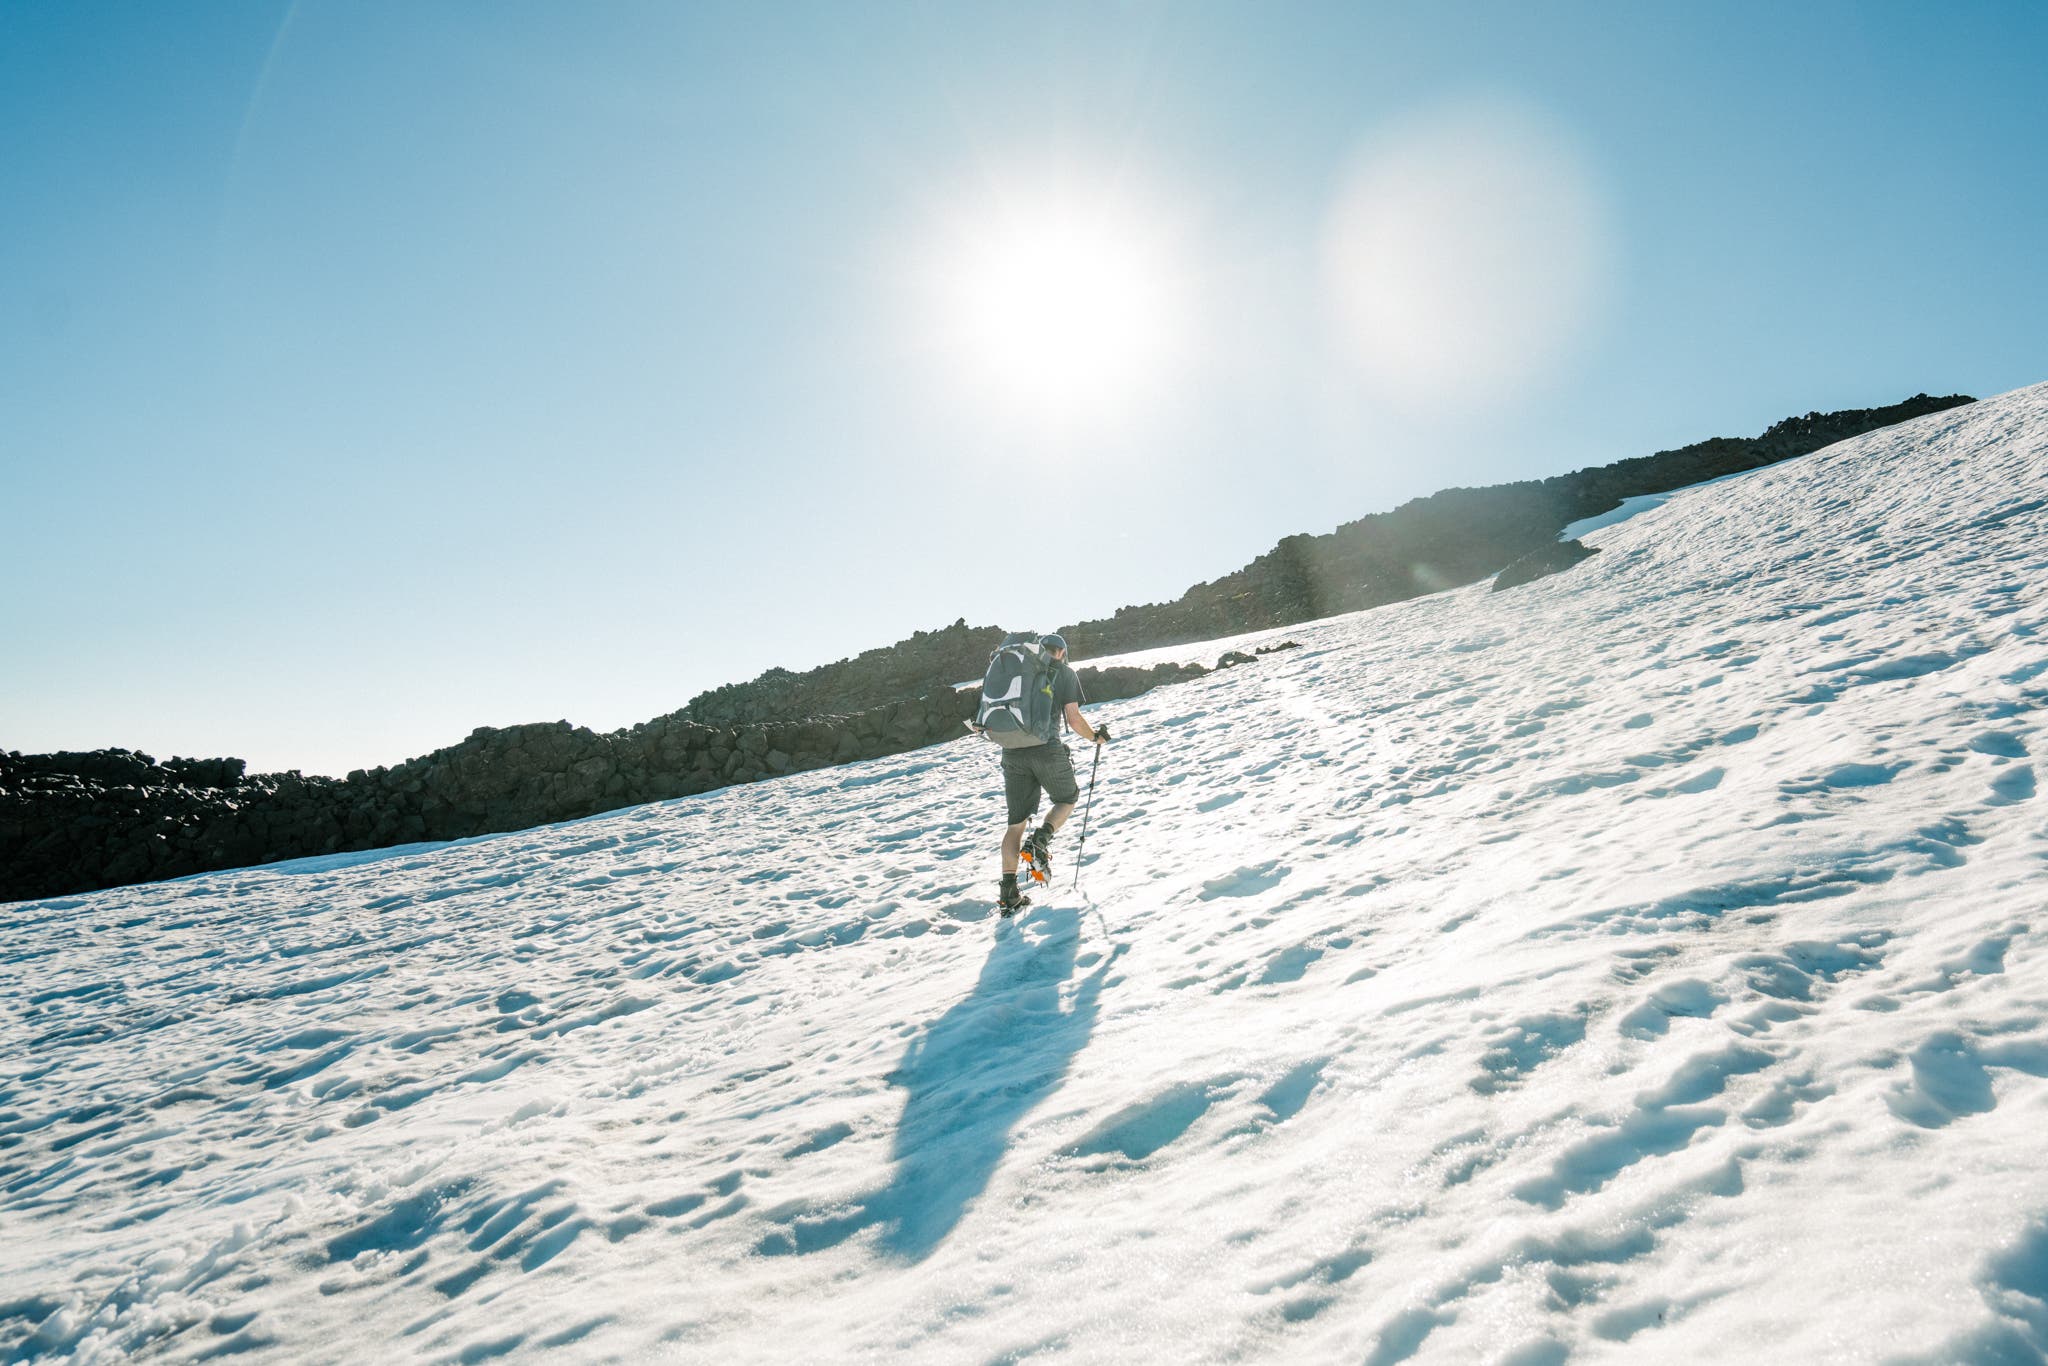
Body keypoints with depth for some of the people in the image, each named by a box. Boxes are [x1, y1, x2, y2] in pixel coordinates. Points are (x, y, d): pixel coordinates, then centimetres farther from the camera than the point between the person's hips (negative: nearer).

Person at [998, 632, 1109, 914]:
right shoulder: (1065, 671, 6)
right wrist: (1095, 736, 15)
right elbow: (1074, 719, -3)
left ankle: (1008, 891, 4)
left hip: (1012, 753, 4)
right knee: (1067, 799, 23)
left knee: (1016, 822, 12)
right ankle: (1039, 841, -4)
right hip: (1047, 750, -3)